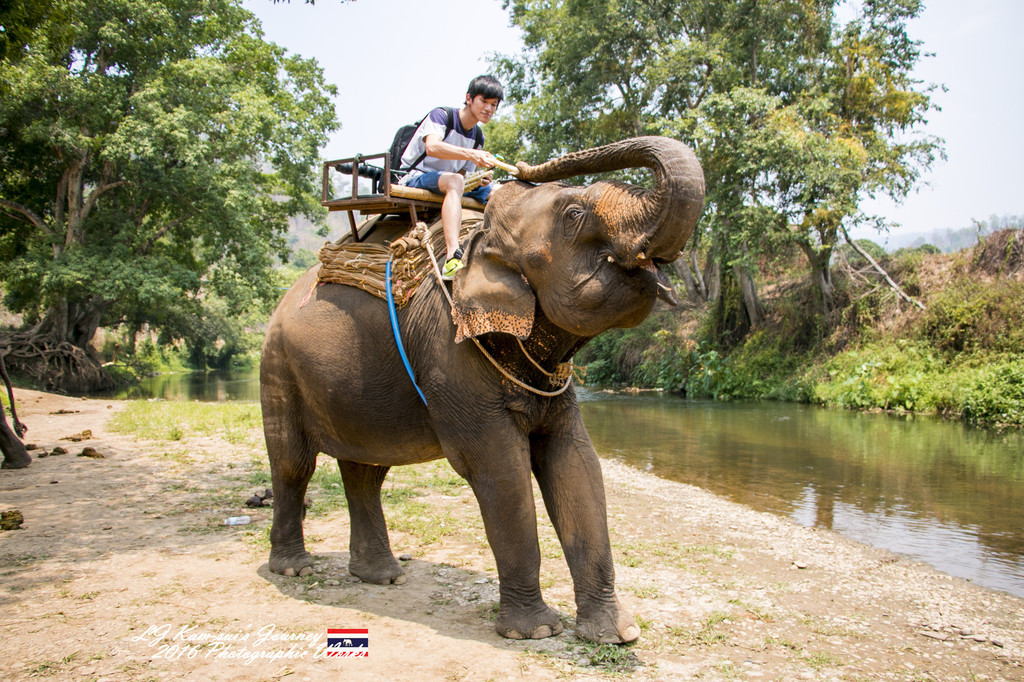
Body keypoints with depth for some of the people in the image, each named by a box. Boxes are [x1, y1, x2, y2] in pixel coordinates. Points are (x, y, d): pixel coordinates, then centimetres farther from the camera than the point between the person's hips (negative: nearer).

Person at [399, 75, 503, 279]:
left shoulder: (478, 137, 11)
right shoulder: (441, 115, -11)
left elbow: (464, 174, 13)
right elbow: (432, 147, -31)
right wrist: (471, 154, -44)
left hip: (449, 183, 8)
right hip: (414, 179, -8)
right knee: (454, 181, -38)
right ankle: (452, 257, -57)